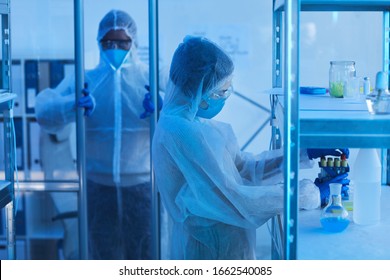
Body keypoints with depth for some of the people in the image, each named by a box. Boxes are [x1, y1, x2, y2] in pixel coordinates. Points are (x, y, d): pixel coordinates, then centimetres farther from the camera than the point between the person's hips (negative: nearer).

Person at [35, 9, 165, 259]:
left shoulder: (152, 78, 1)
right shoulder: (84, 80, 3)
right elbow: (44, 113, -11)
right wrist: (73, 104, -30)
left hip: (143, 185, -1)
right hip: (99, 187, 1)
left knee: (145, 255, 9)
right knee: (104, 255, 15)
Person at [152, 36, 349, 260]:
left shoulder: (194, 122, 4)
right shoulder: (181, 132, -25)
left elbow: (245, 168, 9)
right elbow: (230, 199, -25)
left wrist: (304, 155, 3)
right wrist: (301, 197, -17)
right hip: (209, 248, -9)